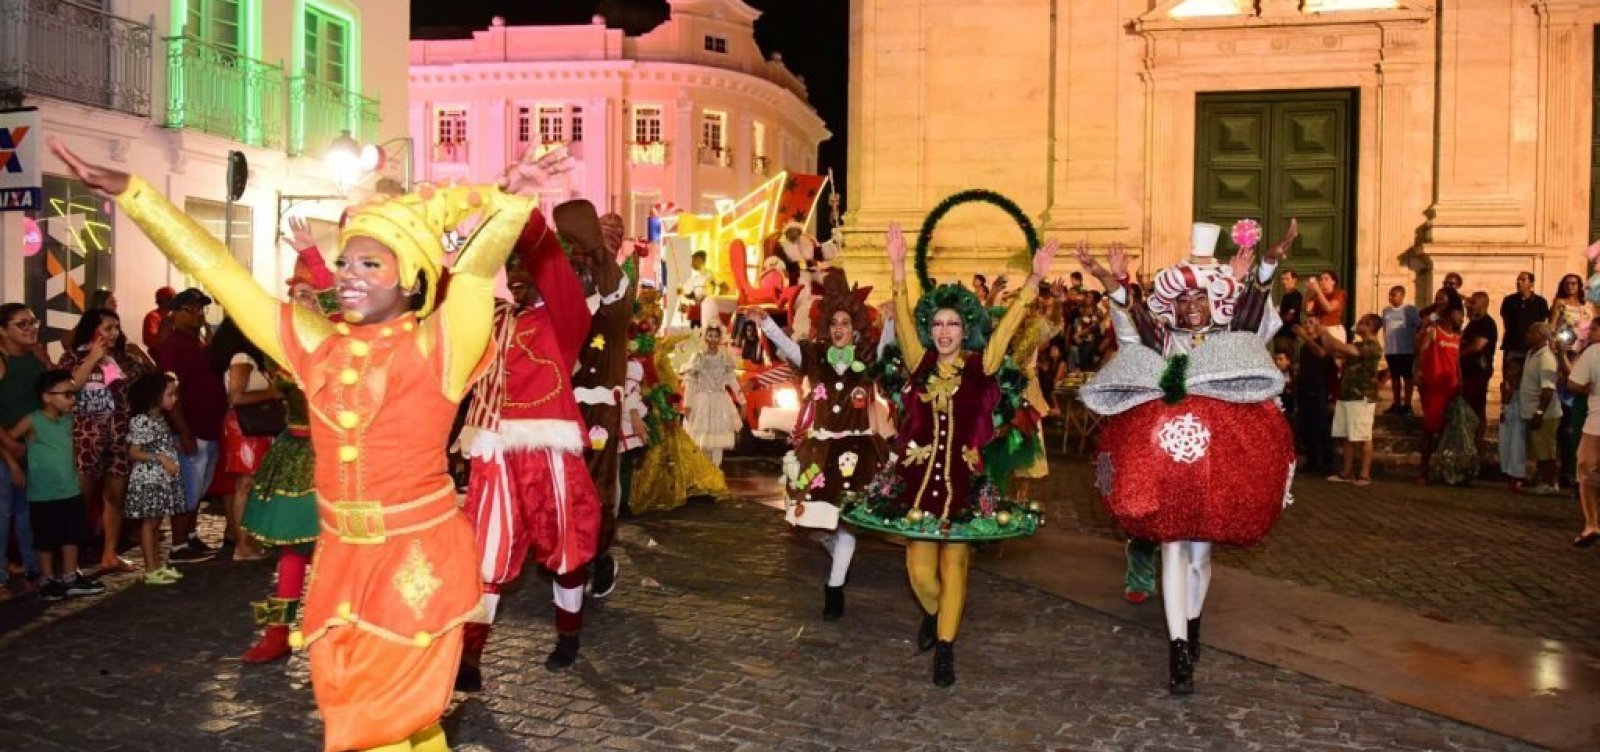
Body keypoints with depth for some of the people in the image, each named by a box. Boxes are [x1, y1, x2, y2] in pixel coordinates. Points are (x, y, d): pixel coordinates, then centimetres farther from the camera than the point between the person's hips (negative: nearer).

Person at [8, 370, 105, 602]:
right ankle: (48, 582, 16)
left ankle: (71, 579, 22)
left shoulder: (68, 419, 4)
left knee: (72, 536, 12)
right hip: (43, 494, -6)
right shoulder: (31, 422, -15)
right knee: (46, 540, 5)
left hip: (70, 491, 6)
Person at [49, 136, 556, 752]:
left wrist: (511, 201, -36)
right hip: (343, 555, 5)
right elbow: (216, 269, 5)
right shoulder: (316, 345, 3)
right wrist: (129, 192, 4)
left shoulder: (437, 348, -9)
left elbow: (477, 268, -23)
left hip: (419, 556, -5)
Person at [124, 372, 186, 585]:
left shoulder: (160, 419, 12)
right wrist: (160, 458, -22)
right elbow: (134, 453, -17)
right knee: (149, 522, -3)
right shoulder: (141, 421, -15)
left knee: (156, 522, 13)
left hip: (163, 479, 8)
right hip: (148, 479, -8)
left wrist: (175, 447, 11)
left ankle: (158, 565, 19)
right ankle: (150, 570, 1)